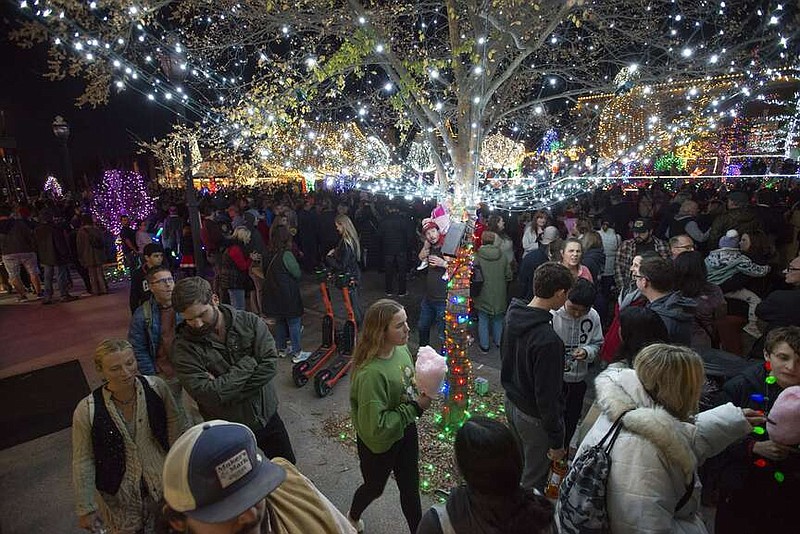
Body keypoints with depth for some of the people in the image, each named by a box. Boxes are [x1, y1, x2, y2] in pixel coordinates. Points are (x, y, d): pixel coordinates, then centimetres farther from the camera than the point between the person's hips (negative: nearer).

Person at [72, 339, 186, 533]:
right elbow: (83, 462, -11)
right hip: (120, 490, -1)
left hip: (163, 479, 2)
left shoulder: (156, 387, -19)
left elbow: (175, 423, -4)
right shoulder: (87, 411, -22)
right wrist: (85, 508, -5)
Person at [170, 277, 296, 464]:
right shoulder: (183, 346, -17)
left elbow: (269, 365, -22)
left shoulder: (250, 322, -13)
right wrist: (249, 363, -23)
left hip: (267, 416, 2)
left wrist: (223, 390, -24)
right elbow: (206, 395, -25)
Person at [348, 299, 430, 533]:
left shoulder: (401, 349, -13)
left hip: (406, 431, 5)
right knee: (374, 487, 25)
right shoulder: (370, 373, -37)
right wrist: (414, 408, -28)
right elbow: (376, 426, -33)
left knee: (411, 487, 22)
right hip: (379, 444, -5)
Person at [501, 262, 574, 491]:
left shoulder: (512, 315, -8)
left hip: (511, 402, 9)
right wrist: (556, 441, -14)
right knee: (533, 480, 15)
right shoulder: (548, 341, -34)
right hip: (535, 418, -8)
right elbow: (547, 396, -27)